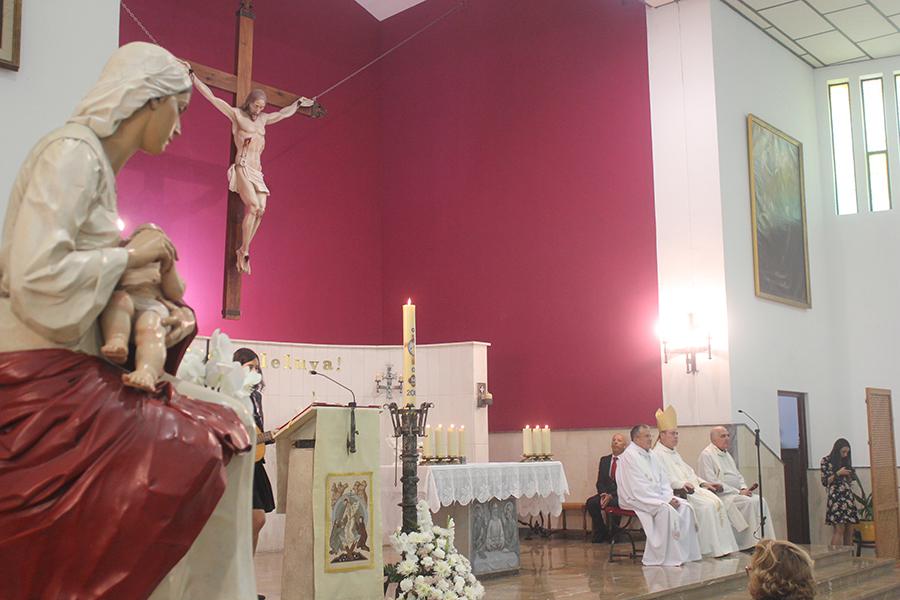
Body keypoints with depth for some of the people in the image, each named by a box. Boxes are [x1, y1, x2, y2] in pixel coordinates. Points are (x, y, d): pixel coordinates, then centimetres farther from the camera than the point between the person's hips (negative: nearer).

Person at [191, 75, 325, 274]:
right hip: (242, 168, -6)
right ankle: (244, 252, -18)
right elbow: (212, 97, 3)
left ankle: (243, 250, -7)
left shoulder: (263, 119, 21)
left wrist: (298, 103, 49)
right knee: (253, 206, -23)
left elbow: (284, 113, 38)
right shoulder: (236, 114, 6)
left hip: (257, 171, 6)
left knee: (260, 210, -12)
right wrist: (193, 78, 2)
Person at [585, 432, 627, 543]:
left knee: (614, 503, -35)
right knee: (590, 502, -22)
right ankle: (601, 532, -5)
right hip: (605, 493, 5)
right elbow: (600, 482, 12)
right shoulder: (604, 460, 17)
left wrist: (611, 496, -19)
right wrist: (604, 494, -10)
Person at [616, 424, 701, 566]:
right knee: (666, 510, -31)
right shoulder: (629, 456, -13)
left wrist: (670, 497, -6)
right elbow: (638, 488, -19)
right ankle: (667, 558, -25)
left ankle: (685, 553, -10)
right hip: (636, 499, -9)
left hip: (657, 497, 9)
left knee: (684, 507, -10)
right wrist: (665, 500, -19)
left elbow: (663, 480, 15)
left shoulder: (651, 455, 15)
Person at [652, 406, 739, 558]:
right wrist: (681, 484, -29)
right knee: (707, 506, -25)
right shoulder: (657, 454, -5)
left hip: (693, 489, 9)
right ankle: (712, 548, -20)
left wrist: (703, 483, 13)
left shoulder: (674, 453, 27)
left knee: (717, 502, -12)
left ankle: (722, 546, -15)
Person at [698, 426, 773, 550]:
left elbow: (738, 476, 23)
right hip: (720, 496, -9)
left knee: (760, 501, -12)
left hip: (735, 493, 9)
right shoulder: (706, 455, -9)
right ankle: (753, 543, -20)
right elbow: (713, 483, -17)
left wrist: (744, 488, 0)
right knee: (750, 502, -25)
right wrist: (738, 492, -17)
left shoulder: (726, 455, 20)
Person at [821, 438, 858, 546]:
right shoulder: (826, 460, 0)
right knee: (839, 530, -13)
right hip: (835, 497, -6)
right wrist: (838, 473, -11)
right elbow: (825, 481, -3)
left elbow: (849, 480, 20)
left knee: (849, 530, 2)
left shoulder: (846, 461, 16)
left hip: (848, 497, 6)